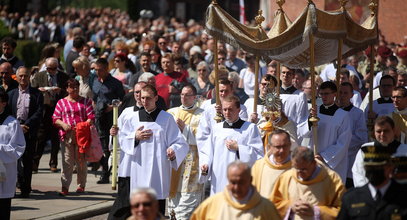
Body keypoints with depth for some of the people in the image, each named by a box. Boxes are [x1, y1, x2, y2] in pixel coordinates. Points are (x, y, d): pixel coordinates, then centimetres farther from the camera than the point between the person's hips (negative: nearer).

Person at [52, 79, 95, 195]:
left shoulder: (85, 102, 10)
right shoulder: (61, 102, 11)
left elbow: (91, 117, 3)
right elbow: (55, 118, 8)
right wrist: (63, 124, -12)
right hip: (66, 136, 0)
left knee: (81, 161, 5)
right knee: (67, 162, -5)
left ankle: (81, 185, 16)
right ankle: (65, 187, -6)